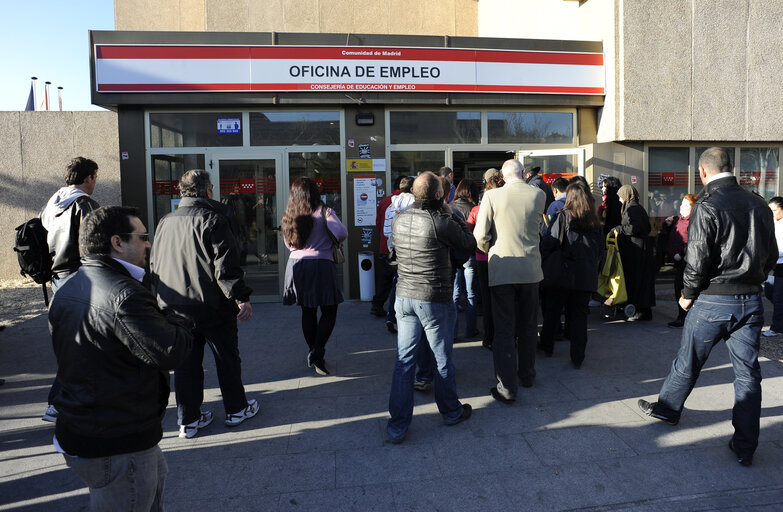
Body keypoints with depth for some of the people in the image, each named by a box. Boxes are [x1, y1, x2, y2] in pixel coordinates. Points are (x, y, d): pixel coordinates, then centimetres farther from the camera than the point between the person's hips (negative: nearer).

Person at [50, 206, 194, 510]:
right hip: (117, 445, -9)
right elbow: (171, 353, -28)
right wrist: (176, 320, -6)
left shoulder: (67, 289, 7)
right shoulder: (124, 295, -26)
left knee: (155, 474, 29)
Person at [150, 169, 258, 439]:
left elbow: (154, 266, 15)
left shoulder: (164, 222, 7)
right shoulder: (212, 220, -12)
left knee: (185, 363, 12)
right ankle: (236, 409, 24)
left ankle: (188, 420, 19)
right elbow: (226, 265, -18)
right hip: (212, 306, -5)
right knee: (227, 358, 11)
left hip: (174, 307, 5)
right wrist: (242, 298, -14)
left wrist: (164, 299, 24)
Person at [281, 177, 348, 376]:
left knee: (307, 311, 14)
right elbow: (341, 234, -15)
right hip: (320, 265, -5)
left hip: (296, 265, 5)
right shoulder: (323, 211, -7)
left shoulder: (289, 215, 8)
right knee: (329, 312, 4)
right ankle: (317, 353, -7)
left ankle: (313, 353, 22)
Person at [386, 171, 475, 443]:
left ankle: (397, 426, 13)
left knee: (404, 360, 9)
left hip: (404, 297, 5)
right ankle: (451, 412, 34)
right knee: (442, 359, 13)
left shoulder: (399, 220, 2)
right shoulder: (441, 222, -17)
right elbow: (470, 245, -5)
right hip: (434, 300, -5)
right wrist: (452, 216, 3)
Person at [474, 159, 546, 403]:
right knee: (528, 326, 19)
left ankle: (507, 387, 3)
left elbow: (480, 235, -9)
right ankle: (527, 375, 34)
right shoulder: (539, 195, -2)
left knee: (504, 330, 2)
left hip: (501, 270, -3)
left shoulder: (492, 196, -9)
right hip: (530, 269, 3)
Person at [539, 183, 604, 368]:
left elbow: (549, 242, -12)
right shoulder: (595, 221, 6)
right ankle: (577, 358, 9)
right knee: (579, 315, 7)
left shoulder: (562, 216, -8)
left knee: (552, 311, 13)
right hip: (586, 276, 3)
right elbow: (601, 249, 12)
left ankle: (547, 347, 26)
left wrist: (543, 262, 2)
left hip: (562, 274, -3)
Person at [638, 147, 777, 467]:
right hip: (751, 301, 5)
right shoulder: (758, 204, 5)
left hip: (713, 301, -5)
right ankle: (745, 447, 16)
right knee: (748, 373, 10)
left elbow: (698, 259, -18)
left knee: (688, 363, 14)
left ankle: (667, 409, 35)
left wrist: (688, 294, -4)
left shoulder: (707, 206, -14)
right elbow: (771, 255, 11)